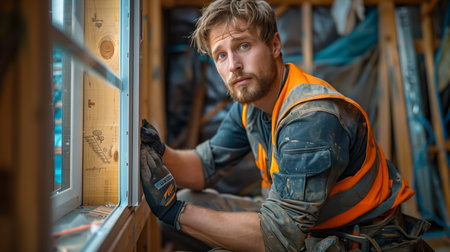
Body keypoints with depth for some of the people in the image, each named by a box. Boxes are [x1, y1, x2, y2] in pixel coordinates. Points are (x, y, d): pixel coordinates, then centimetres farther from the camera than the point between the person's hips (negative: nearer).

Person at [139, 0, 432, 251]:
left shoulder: (312, 117, -28)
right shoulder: (249, 103, -2)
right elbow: (207, 166, 3)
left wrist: (176, 211, -27)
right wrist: (160, 154, -17)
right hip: (297, 223, 7)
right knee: (188, 203, -1)